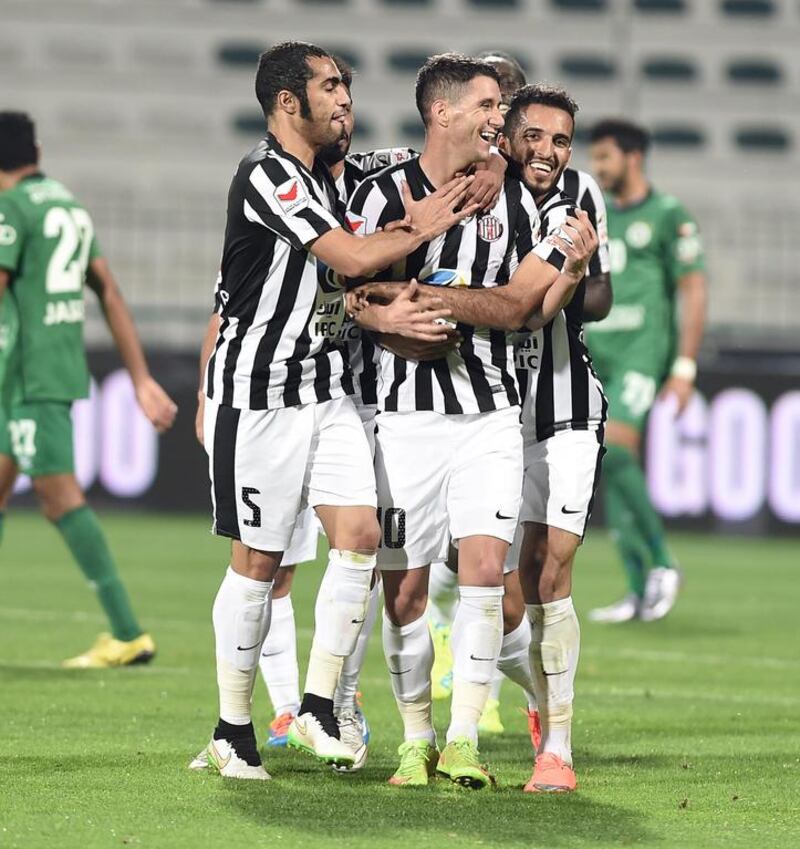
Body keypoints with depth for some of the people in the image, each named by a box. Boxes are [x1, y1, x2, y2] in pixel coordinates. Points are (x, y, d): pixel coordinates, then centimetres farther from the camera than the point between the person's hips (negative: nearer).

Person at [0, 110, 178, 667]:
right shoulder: (72, 207, 14)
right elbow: (111, 296, 13)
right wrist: (143, 381, 12)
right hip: (67, 366, 9)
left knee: (59, 495, -10)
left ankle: (127, 633, -14)